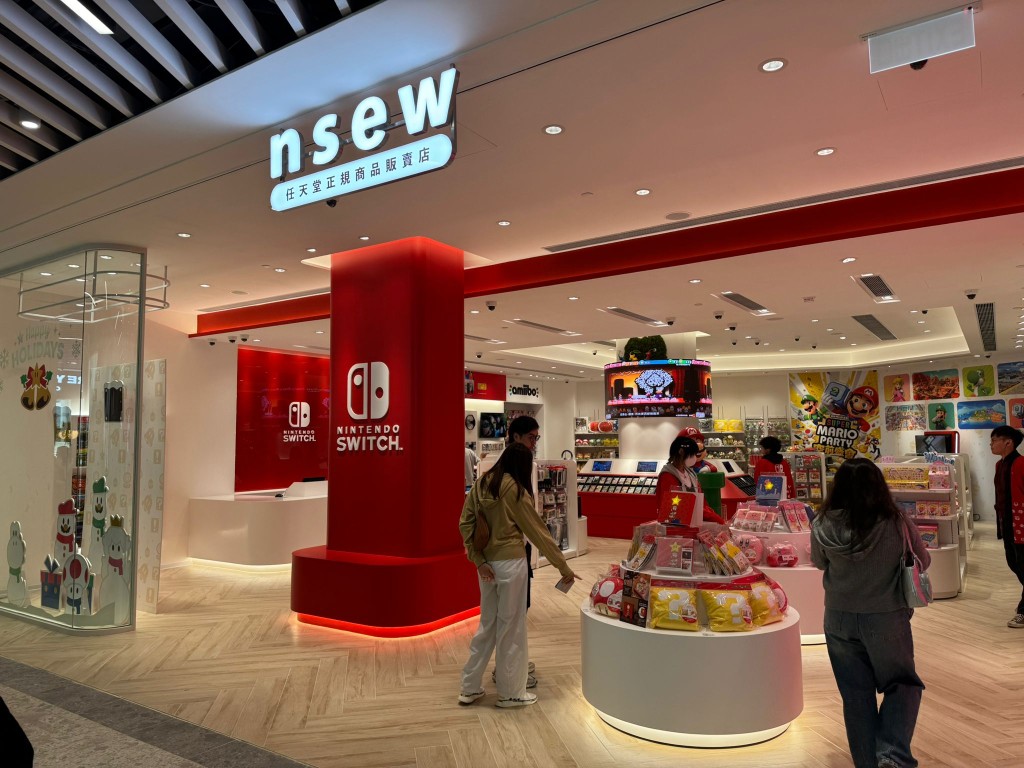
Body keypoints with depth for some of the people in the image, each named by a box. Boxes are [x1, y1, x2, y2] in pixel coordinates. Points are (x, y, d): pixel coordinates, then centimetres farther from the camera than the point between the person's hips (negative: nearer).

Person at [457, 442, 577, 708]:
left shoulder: (481, 483, 5)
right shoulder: (514, 488, -12)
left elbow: (465, 524, 1)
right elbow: (538, 531, -8)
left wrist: (478, 560, -1)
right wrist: (564, 567, 0)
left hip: (487, 562, 6)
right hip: (510, 563, -6)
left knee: (488, 624, 18)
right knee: (511, 627, 7)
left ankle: (470, 688, 26)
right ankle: (511, 693, 21)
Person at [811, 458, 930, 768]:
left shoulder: (822, 526, -15)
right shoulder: (898, 525, -18)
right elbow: (923, 562, 0)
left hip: (839, 620, 2)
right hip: (887, 619, -1)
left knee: (855, 695, 16)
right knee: (902, 684, 21)